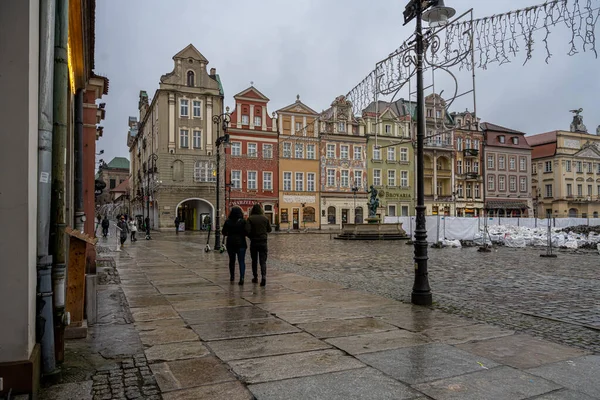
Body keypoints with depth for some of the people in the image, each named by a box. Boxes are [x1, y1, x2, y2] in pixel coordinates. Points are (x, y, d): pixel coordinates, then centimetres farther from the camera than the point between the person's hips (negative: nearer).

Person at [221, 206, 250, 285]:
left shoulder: (227, 222, -1)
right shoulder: (243, 222, -8)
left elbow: (223, 232, 5)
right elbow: (247, 232, -16)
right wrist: (241, 234, 4)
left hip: (230, 243, 2)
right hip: (241, 243, -2)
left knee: (232, 260, 18)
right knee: (241, 261, -1)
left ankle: (232, 276, 28)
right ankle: (242, 277, -17)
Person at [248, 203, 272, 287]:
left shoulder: (250, 219, -7)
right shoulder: (265, 218, -1)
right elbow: (269, 229, 6)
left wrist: (251, 236, 8)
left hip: (254, 242, -1)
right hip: (263, 242, 1)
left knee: (254, 261, 15)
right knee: (263, 261, 1)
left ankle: (255, 277, 21)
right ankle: (263, 277, -18)